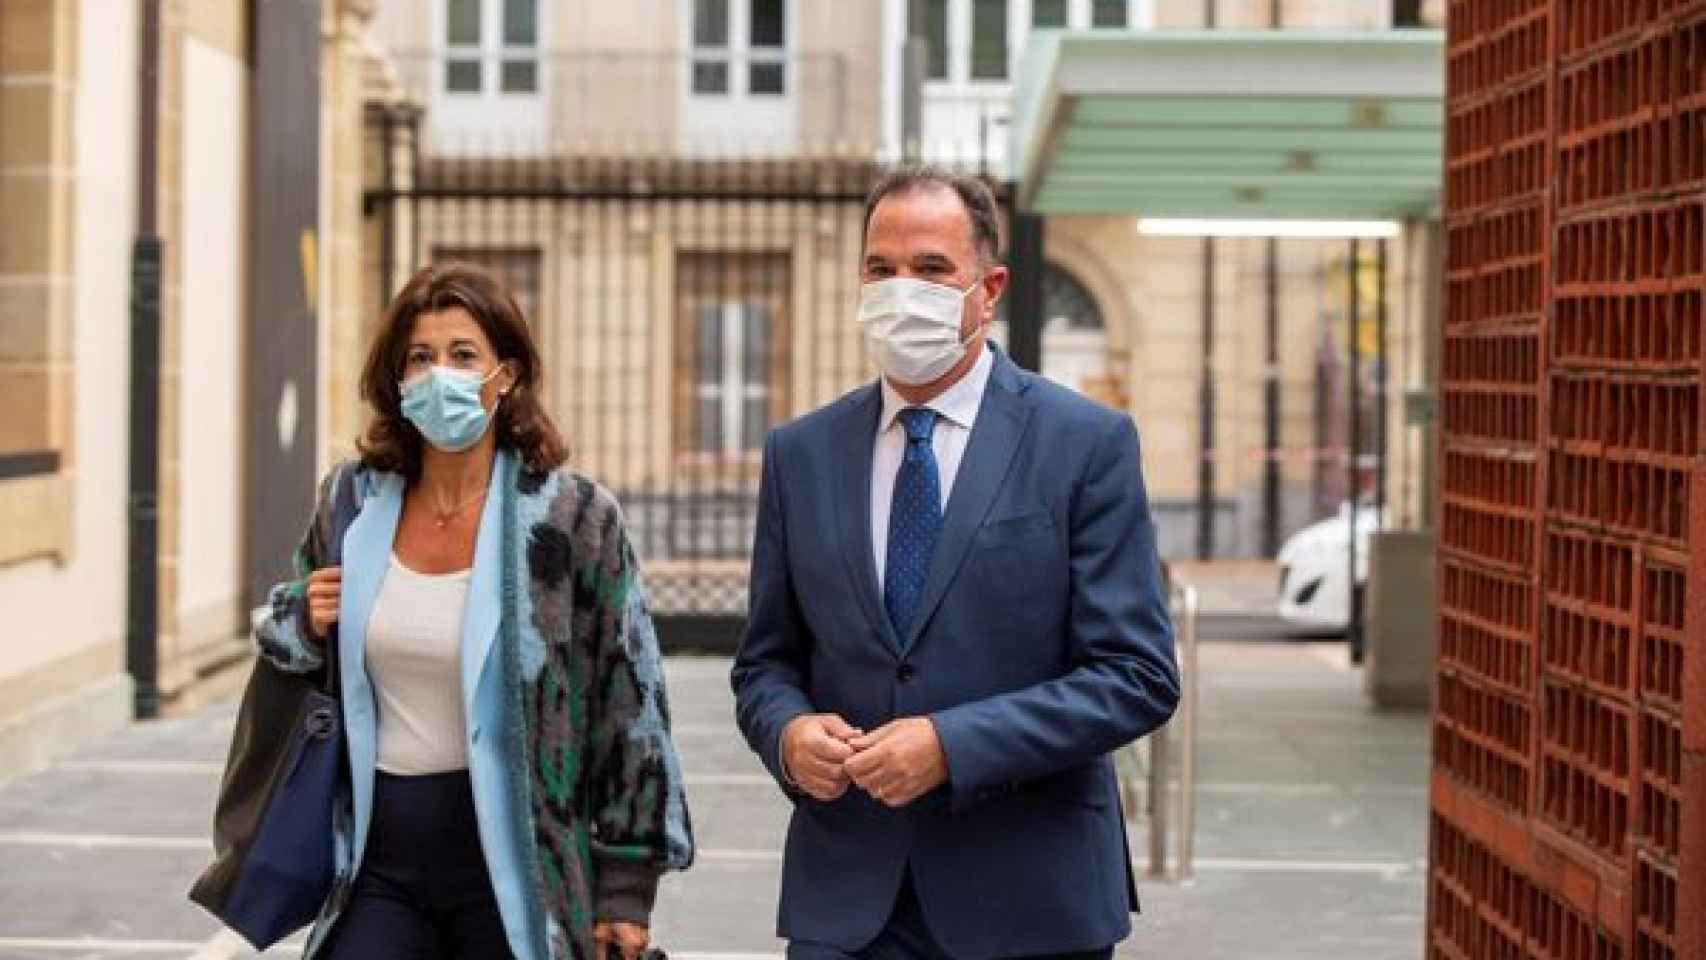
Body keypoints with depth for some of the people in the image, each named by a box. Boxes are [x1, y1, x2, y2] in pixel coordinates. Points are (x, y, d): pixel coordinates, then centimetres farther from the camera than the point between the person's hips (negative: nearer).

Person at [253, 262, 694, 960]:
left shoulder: (573, 516, -6)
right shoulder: (353, 500, 5)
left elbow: (630, 706, -4)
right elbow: (290, 643, 24)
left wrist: (627, 884, -4)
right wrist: (305, 622, -1)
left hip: (510, 857, -3)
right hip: (382, 856, 3)